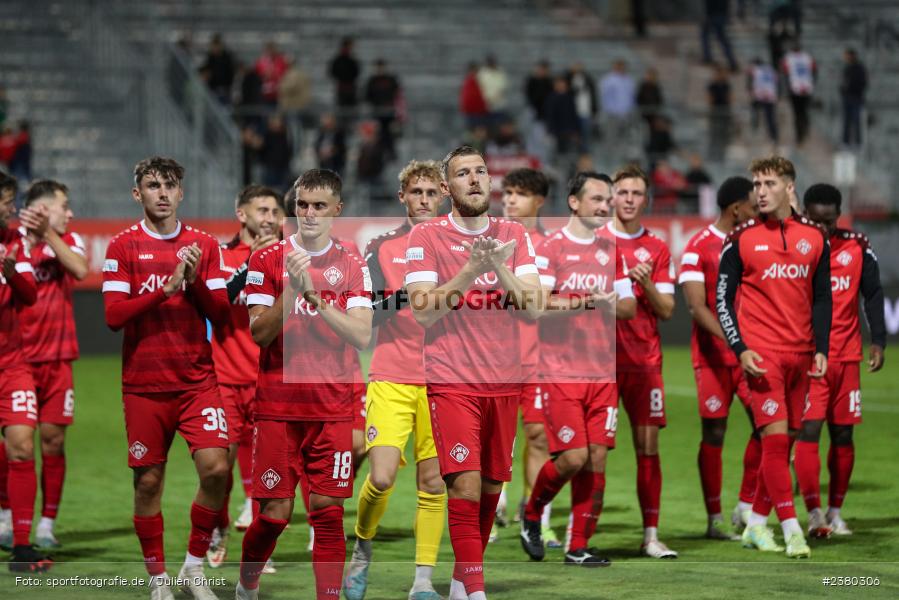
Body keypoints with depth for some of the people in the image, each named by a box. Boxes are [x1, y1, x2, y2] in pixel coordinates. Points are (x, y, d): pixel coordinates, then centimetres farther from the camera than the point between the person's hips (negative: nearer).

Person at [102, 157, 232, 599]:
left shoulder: (204, 246, 7)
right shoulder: (123, 247, 0)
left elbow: (221, 316, 4)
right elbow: (113, 315, -9)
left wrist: (195, 281, -13)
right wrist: (167, 287, -17)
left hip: (198, 380, 1)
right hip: (144, 384, -1)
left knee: (216, 468, -15)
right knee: (148, 481, 2)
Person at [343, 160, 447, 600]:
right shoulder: (381, 248, 6)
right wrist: (387, 303, -14)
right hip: (391, 378, -1)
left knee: (432, 482, -2)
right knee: (381, 477, -13)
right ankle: (362, 550, 14)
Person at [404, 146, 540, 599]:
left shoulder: (514, 236, 7)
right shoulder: (425, 237, -2)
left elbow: (532, 308, -2)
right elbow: (422, 310, -10)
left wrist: (499, 267, -17)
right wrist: (472, 269, -19)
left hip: (504, 381, 4)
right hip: (452, 380, -4)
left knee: (491, 486, 8)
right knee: (465, 484, -15)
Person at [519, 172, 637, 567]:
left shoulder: (611, 250, 14)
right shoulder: (550, 248, -4)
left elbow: (630, 306, 15)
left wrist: (611, 303, -8)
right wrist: (582, 302, -23)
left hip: (603, 371, 5)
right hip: (561, 370, -5)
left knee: (597, 458, -1)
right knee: (573, 456, -12)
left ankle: (579, 546, 7)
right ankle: (531, 515, 15)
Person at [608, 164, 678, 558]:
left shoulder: (657, 250, 9)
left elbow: (666, 310, 5)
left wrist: (646, 283, -12)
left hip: (644, 361, 2)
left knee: (648, 447, -1)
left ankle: (651, 536, 4)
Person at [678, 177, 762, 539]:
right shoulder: (698, 248, -7)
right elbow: (697, 306, -14)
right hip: (713, 352, -5)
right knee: (714, 433, -1)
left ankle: (746, 507, 9)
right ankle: (715, 520, 6)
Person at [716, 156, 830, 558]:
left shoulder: (813, 237, 8)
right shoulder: (741, 240, -1)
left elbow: (822, 298, 13)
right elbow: (722, 299, 1)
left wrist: (821, 350, 3)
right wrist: (741, 350, -10)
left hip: (800, 354, 4)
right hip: (761, 353, -4)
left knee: (782, 442, 7)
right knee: (775, 437, -12)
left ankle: (756, 525, 19)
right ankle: (791, 529, -11)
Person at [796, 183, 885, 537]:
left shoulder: (857, 248, 5)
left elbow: (873, 294, 11)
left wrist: (878, 341, 2)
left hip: (846, 357, 3)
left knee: (843, 435, 6)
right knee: (808, 431, -12)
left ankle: (835, 511, 15)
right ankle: (814, 513, -11)